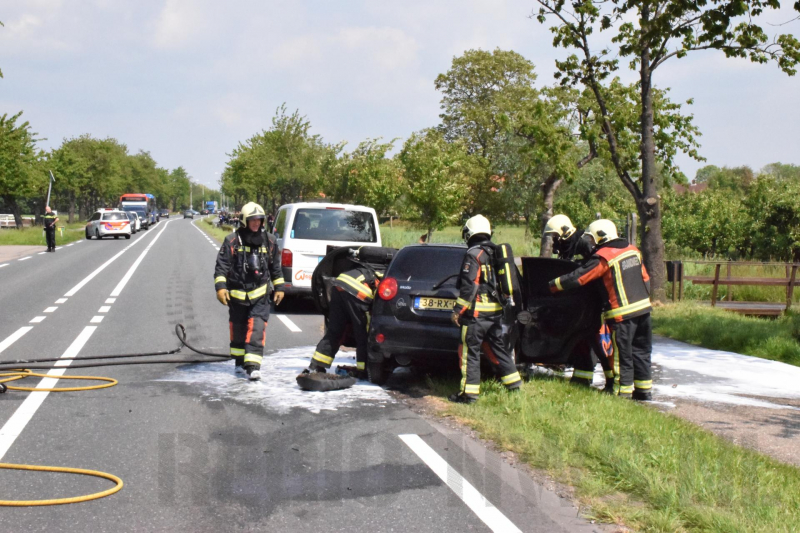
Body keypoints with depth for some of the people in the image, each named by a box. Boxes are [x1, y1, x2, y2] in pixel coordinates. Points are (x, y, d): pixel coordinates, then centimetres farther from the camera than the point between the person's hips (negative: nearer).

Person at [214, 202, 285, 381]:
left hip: (260, 294, 1)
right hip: (237, 294, -1)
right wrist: (220, 287, -16)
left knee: (257, 329, -12)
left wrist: (279, 287, 13)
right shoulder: (232, 241, -7)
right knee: (238, 329, 13)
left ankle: (253, 366, -16)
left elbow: (275, 266, 13)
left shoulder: (269, 241, 3)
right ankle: (240, 361, 31)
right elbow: (221, 266, -7)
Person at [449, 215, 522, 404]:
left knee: (470, 352, -2)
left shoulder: (474, 254, -10)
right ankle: (515, 386, 18)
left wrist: (458, 310, -12)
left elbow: (469, 286, -16)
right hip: (497, 312, 8)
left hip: (477, 314, -8)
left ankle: (469, 393, -1)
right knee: (498, 349, 16)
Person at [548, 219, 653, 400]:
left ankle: (623, 393, 8)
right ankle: (644, 390, 22)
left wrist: (551, 285, -5)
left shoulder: (603, 257, -12)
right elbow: (645, 278, 15)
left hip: (622, 313, -7)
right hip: (643, 308, 7)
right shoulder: (632, 250, 10)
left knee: (622, 355, 2)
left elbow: (578, 277, -13)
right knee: (641, 351, 15)